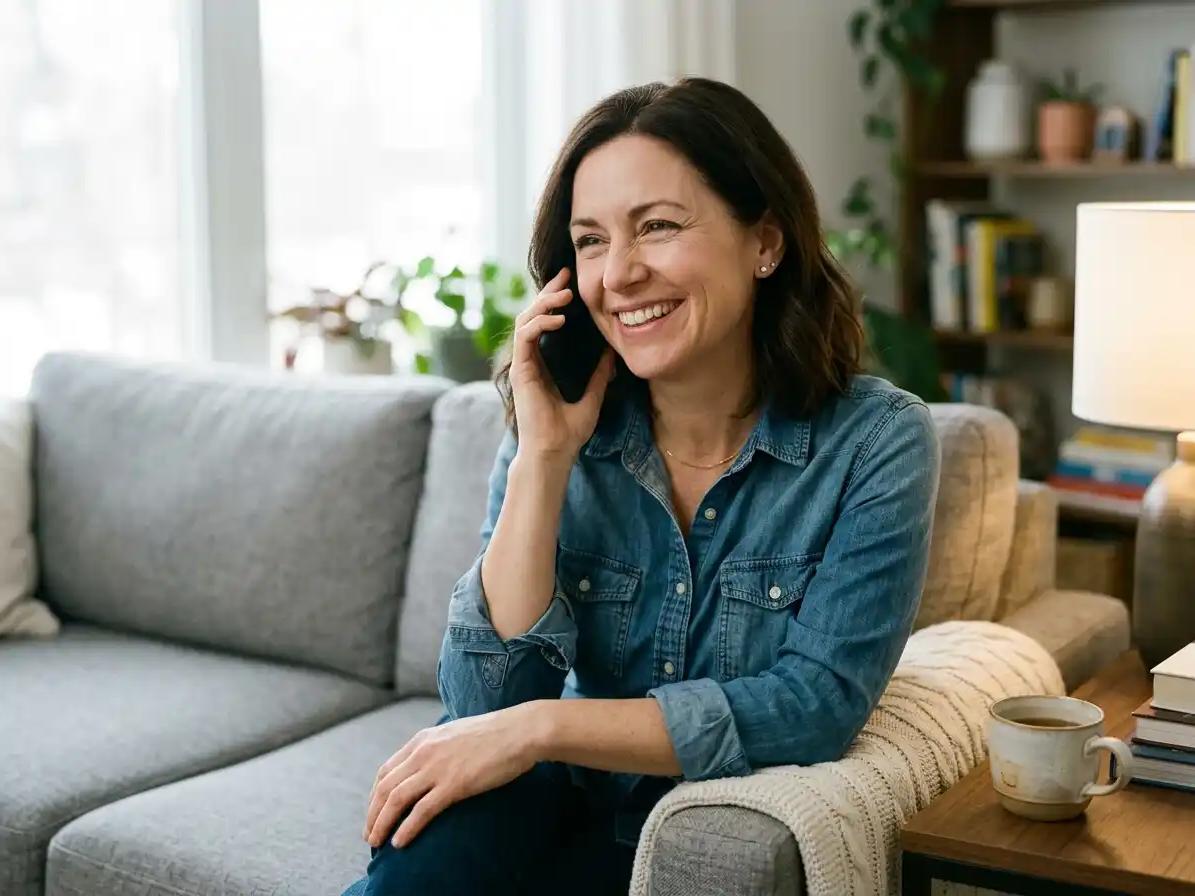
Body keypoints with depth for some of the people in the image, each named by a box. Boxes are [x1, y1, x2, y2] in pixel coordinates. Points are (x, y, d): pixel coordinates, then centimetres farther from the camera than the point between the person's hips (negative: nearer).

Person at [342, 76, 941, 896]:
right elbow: (482, 705, -13)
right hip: (572, 801, 3)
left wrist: (542, 725, -25)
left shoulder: (877, 442, -13)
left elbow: (819, 704, -20)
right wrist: (544, 457, -20)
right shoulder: (565, 427, -5)